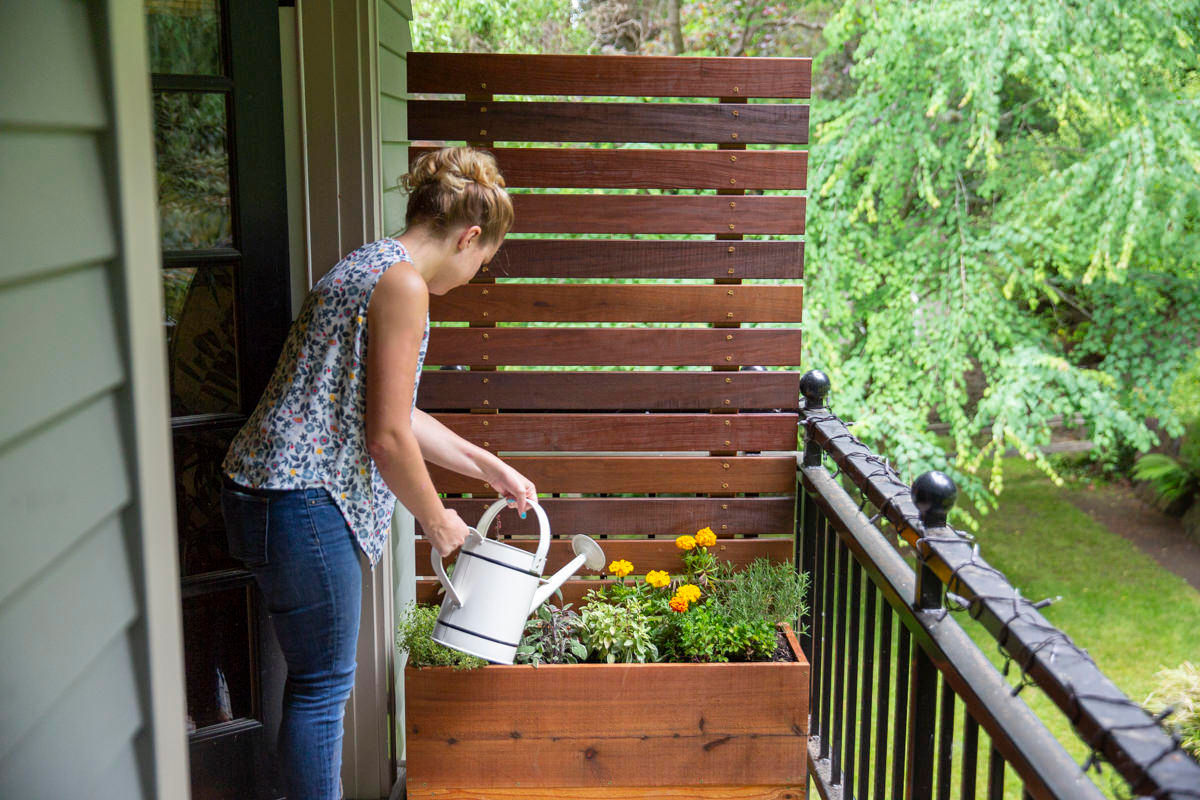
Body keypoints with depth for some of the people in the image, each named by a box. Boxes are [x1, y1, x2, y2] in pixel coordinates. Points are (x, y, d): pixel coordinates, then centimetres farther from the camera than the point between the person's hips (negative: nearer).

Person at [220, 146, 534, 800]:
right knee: (323, 683, 4)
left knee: (322, 677, 20)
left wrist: (489, 468, 27)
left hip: (270, 493, 10)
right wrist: (436, 520, -1)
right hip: (300, 501, -10)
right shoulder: (402, 283, -15)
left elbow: (393, 414, 22)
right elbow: (388, 438, -17)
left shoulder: (372, 267, 16)